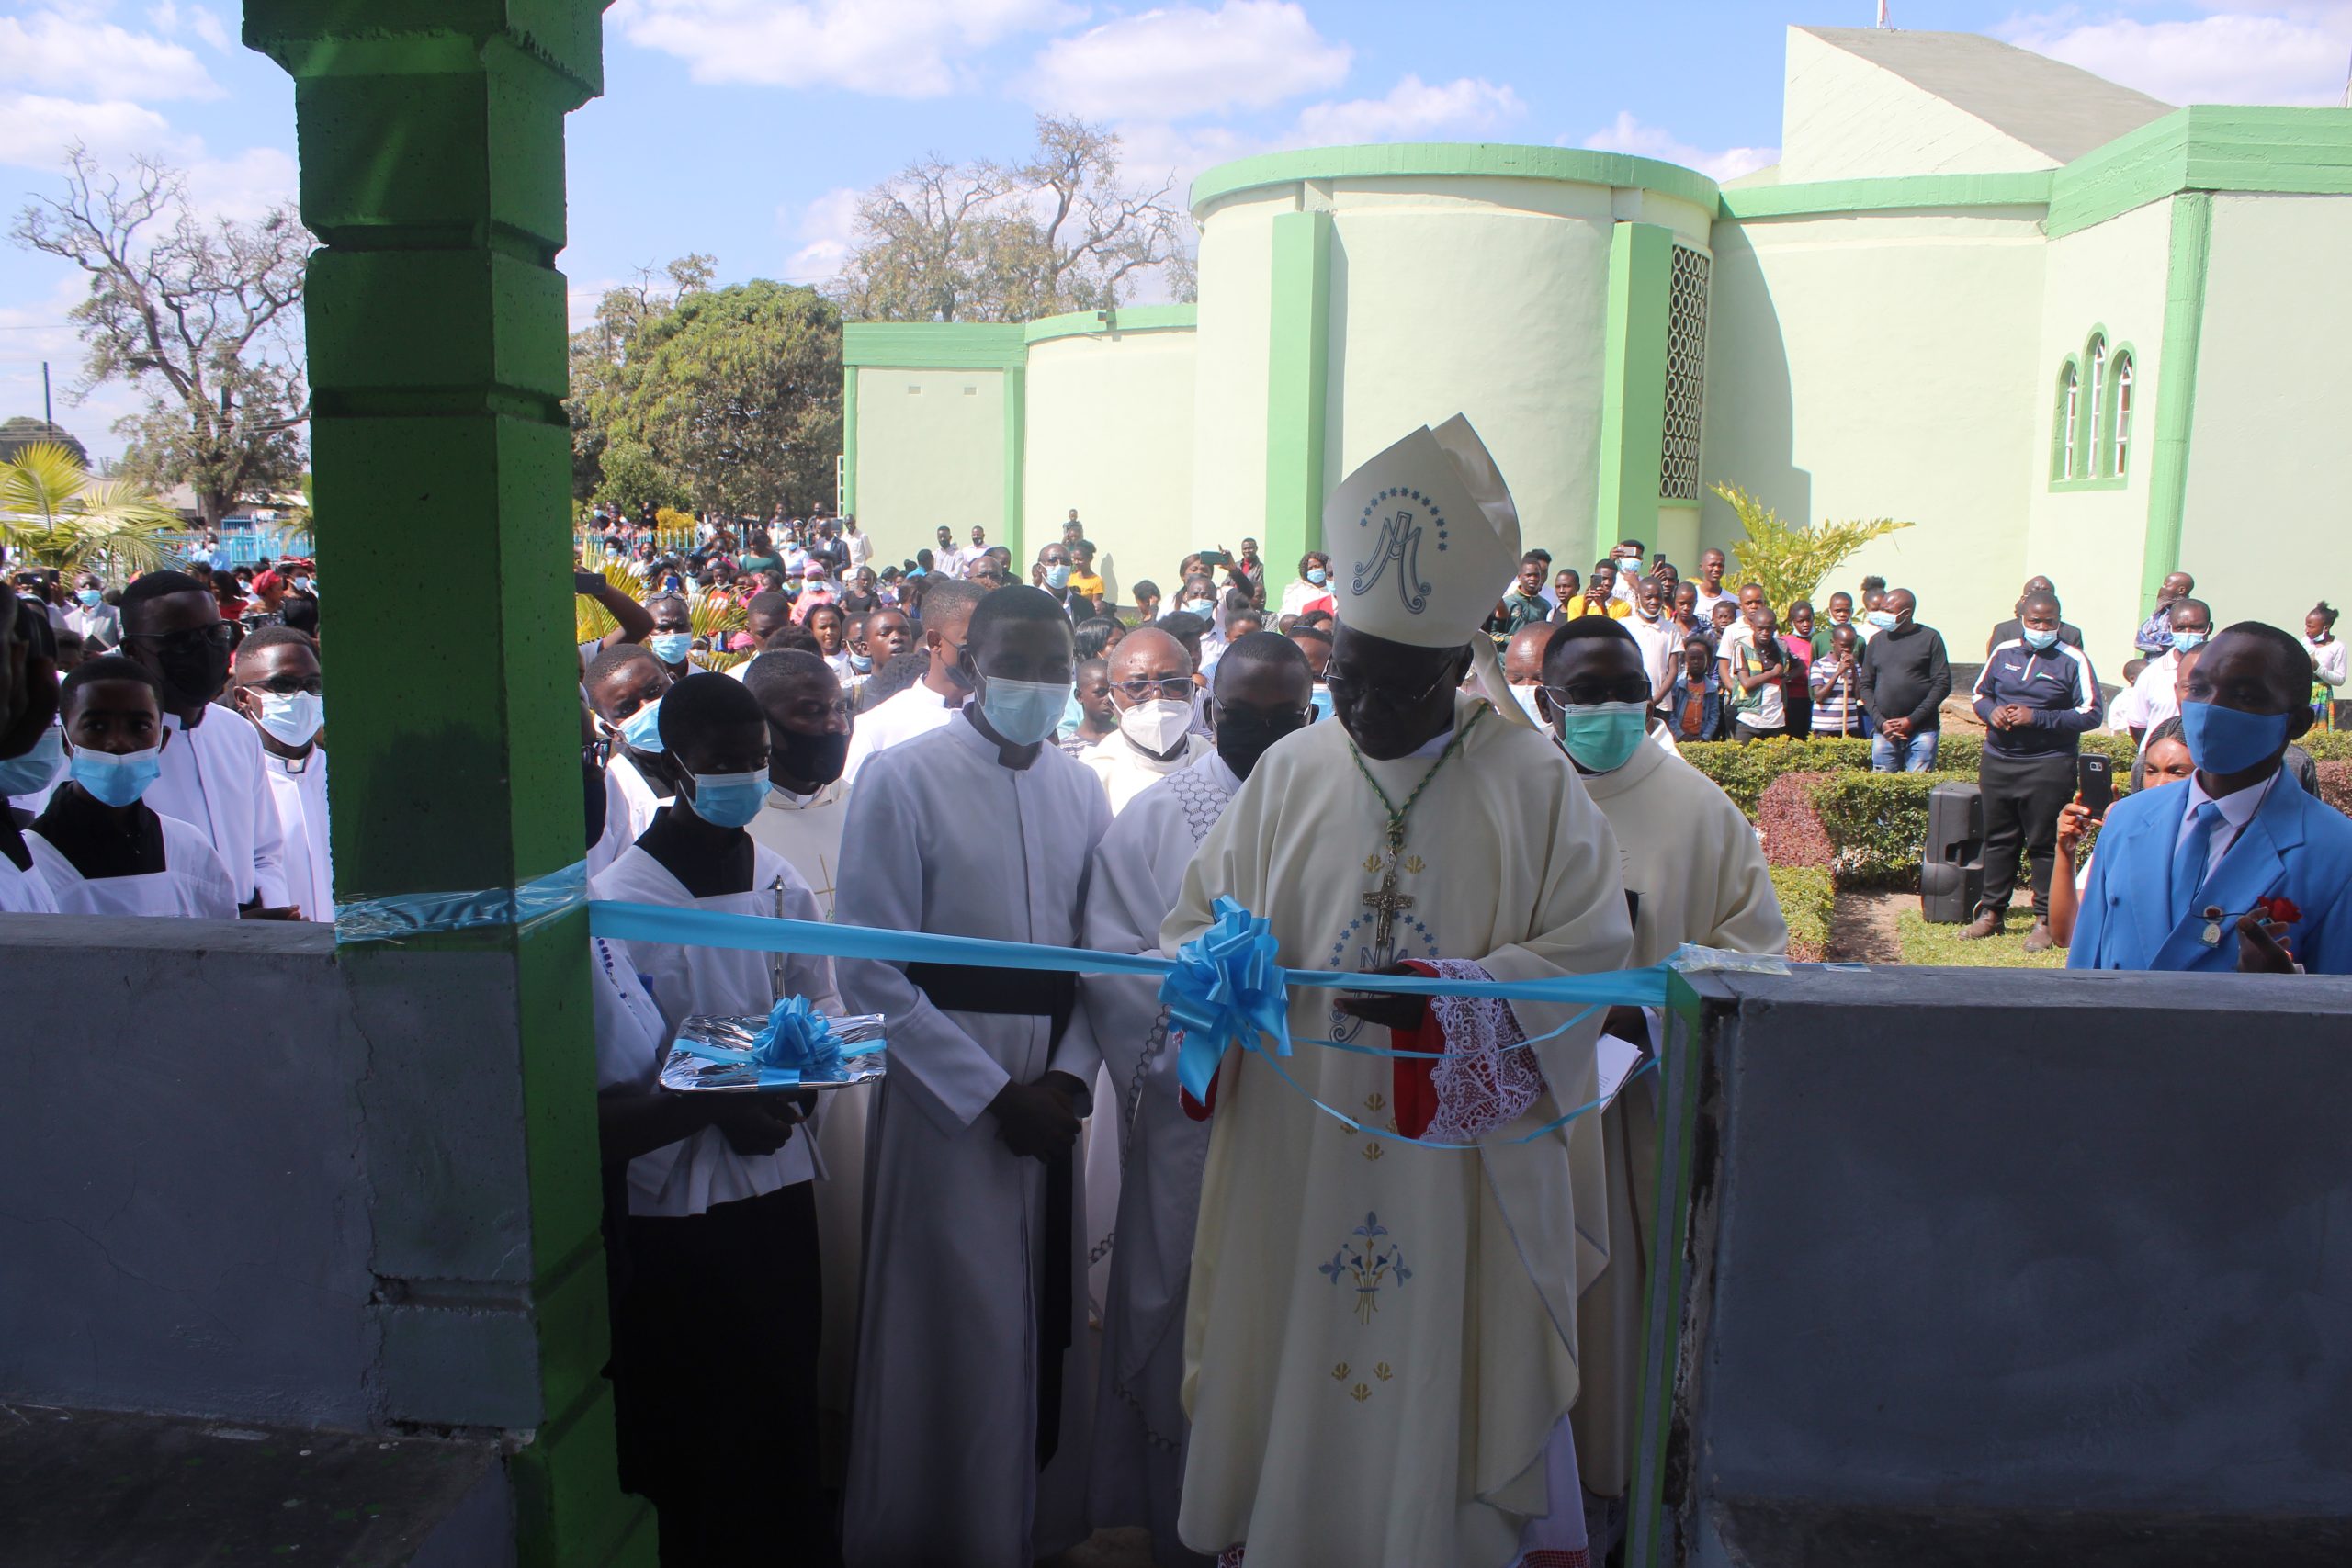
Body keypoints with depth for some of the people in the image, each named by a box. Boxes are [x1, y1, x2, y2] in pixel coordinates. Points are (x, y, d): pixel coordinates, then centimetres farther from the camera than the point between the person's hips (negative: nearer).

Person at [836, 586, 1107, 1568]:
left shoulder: (1080, 790, 7)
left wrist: (1067, 1080, -8)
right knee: (955, 1338, 3)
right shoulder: (904, 781, -8)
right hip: (945, 1104, -4)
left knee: (1046, 1326, 13)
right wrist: (994, 1096, -11)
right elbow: (873, 974, -11)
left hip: (1050, 1101, 4)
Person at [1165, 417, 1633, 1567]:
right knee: (1293, 1377, 9)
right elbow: (1196, 921, 8)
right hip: (1299, 1163, 2)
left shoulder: (1534, 784, -3)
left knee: (1445, 1384, 8)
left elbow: (1590, 953, -6)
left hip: (1465, 1173, -2)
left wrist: (1447, 992, -20)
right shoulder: (1289, 773, 5)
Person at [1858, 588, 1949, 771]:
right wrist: (1880, 722, -1)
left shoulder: (1930, 638, 1)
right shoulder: (1877, 640, 12)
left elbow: (1943, 684, -3)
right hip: (1884, 732, 3)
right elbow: (1866, 685, 13)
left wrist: (1912, 720, -10)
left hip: (1922, 730, -3)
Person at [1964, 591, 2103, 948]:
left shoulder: (2073, 661, -5)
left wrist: (2037, 718, -18)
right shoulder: (2003, 653, 9)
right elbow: (1979, 693, 18)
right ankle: (1992, 912, 21)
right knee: (1998, 839, 11)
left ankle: (2048, 920, 7)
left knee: (2045, 844, 0)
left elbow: (2091, 714, -8)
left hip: (2048, 767, -4)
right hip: (1997, 761, 5)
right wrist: (1991, 711, -5)